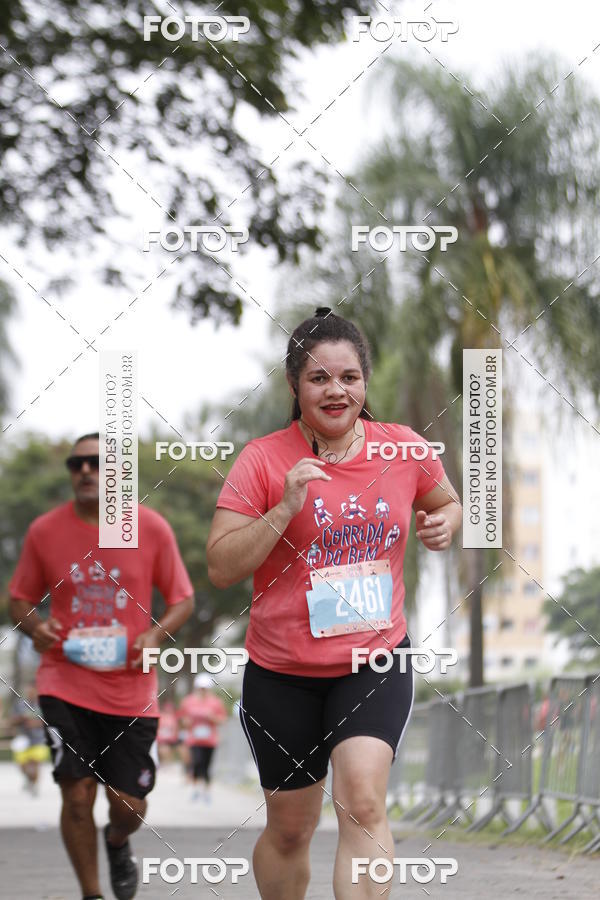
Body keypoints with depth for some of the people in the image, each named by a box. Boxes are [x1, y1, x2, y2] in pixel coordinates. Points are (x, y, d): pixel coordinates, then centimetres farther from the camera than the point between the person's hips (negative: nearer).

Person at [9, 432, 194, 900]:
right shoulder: (45, 531, -1)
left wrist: (156, 634, -13)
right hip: (66, 683, 0)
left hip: (131, 686, 0)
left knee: (129, 806, 4)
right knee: (77, 795, -10)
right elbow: (20, 598, 10)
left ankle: (117, 843, 42)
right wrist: (34, 625, -12)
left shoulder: (152, 528, -2)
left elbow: (183, 599, 6)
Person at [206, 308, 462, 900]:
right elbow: (219, 568, -12)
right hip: (283, 672, 0)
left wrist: (442, 525, -4)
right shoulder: (262, 460, -9)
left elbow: (448, 503, 20)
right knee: (289, 829, 12)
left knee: (362, 802, -22)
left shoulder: (403, 448, 0)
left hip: (376, 658, 1)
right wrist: (286, 509, -23)